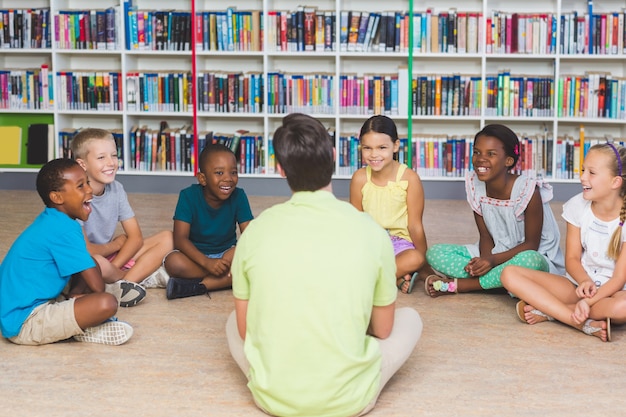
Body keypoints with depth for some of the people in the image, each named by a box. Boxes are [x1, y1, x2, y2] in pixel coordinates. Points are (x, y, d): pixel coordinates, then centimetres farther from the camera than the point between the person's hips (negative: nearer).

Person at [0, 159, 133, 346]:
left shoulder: (51, 222, 11)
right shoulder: (64, 229, -18)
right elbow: (97, 287, -17)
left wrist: (74, 295, 2)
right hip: (24, 325, -11)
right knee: (107, 303, -29)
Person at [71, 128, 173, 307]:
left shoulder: (116, 189, -2)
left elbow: (136, 237, -1)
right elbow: (85, 250, -26)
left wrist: (112, 270, -17)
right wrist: (116, 244, -6)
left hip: (110, 258, 7)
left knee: (166, 239, -4)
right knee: (96, 262, -42)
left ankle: (117, 287, -21)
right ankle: (143, 277, -11)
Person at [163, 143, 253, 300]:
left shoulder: (238, 197, -9)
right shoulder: (189, 196, -15)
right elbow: (180, 238, -22)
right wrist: (207, 262, -37)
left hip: (227, 253, 2)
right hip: (196, 255, -2)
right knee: (173, 262, -34)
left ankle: (198, 286, -28)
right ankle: (230, 278, -24)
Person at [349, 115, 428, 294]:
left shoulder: (409, 178, -12)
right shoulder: (360, 178, -6)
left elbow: (415, 226, -8)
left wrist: (424, 260, -11)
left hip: (400, 242, -2)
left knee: (414, 259, -36)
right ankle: (397, 277, -21)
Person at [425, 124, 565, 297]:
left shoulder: (528, 190, -22)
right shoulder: (475, 185, -7)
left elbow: (531, 245, -15)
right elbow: (485, 236, 0)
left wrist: (493, 260, -26)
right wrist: (484, 259, -21)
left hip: (536, 258, -4)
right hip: (494, 254, 5)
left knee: (528, 261, -41)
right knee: (435, 253, -11)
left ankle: (456, 285, -24)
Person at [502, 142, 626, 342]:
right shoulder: (578, 205, -4)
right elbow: (572, 258, -1)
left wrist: (588, 302, -31)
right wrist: (585, 281, -23)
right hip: (578, 285, 4)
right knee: (510, 274, -18)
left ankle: (548, 311, -24)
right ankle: (586, 324, -31)